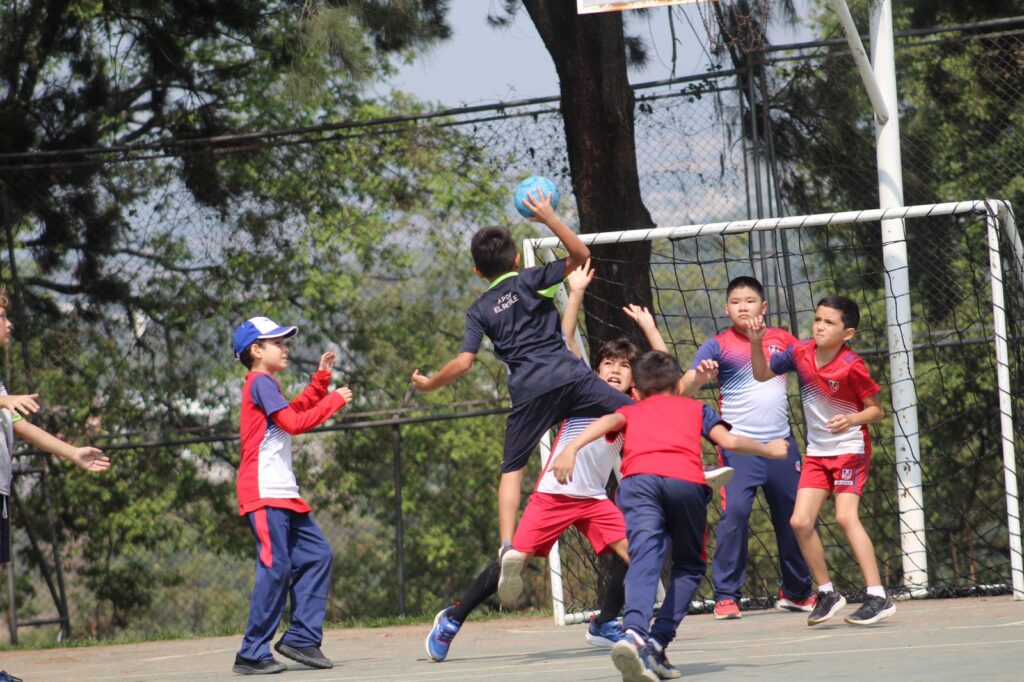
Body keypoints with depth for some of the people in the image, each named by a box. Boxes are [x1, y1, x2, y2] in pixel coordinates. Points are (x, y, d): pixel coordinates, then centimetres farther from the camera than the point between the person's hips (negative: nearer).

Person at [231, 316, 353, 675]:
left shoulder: (265, 385, 21)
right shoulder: (260, 382, -8)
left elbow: (296, 410, 34)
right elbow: (294, 422, -16)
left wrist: (322, 378, 25)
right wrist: (334, 401, -8)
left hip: (284, 494, 10)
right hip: (264, 493, -10)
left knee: (316, 555, 8)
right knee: (276, 567, -13)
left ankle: (302, 638, 11)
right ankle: (252, 654, -10)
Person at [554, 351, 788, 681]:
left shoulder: (630, 411, 34)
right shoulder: (695, 408, 34)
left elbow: (608, 421, 11)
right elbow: (729, 441, 21)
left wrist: (572, 448, -4)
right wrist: (769, 449, 38)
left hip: (638, 478, 0)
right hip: (687, 480, 0)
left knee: (644, 560, -16)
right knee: (689, 566, 16)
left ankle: (635, 632, -45)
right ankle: (657, 643, -4)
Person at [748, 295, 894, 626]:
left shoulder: (852, 366, -19)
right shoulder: (800, 353, -5)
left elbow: (877, 410, -10)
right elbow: (762, 374, 9)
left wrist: (851, 419, -29)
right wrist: (756, 342, -7)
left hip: (850, 449, -6)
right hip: (817, 452, 6)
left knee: (846, 516, -21)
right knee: (801, 521, -3)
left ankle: (878, 597, -20)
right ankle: (827, 593, 12)